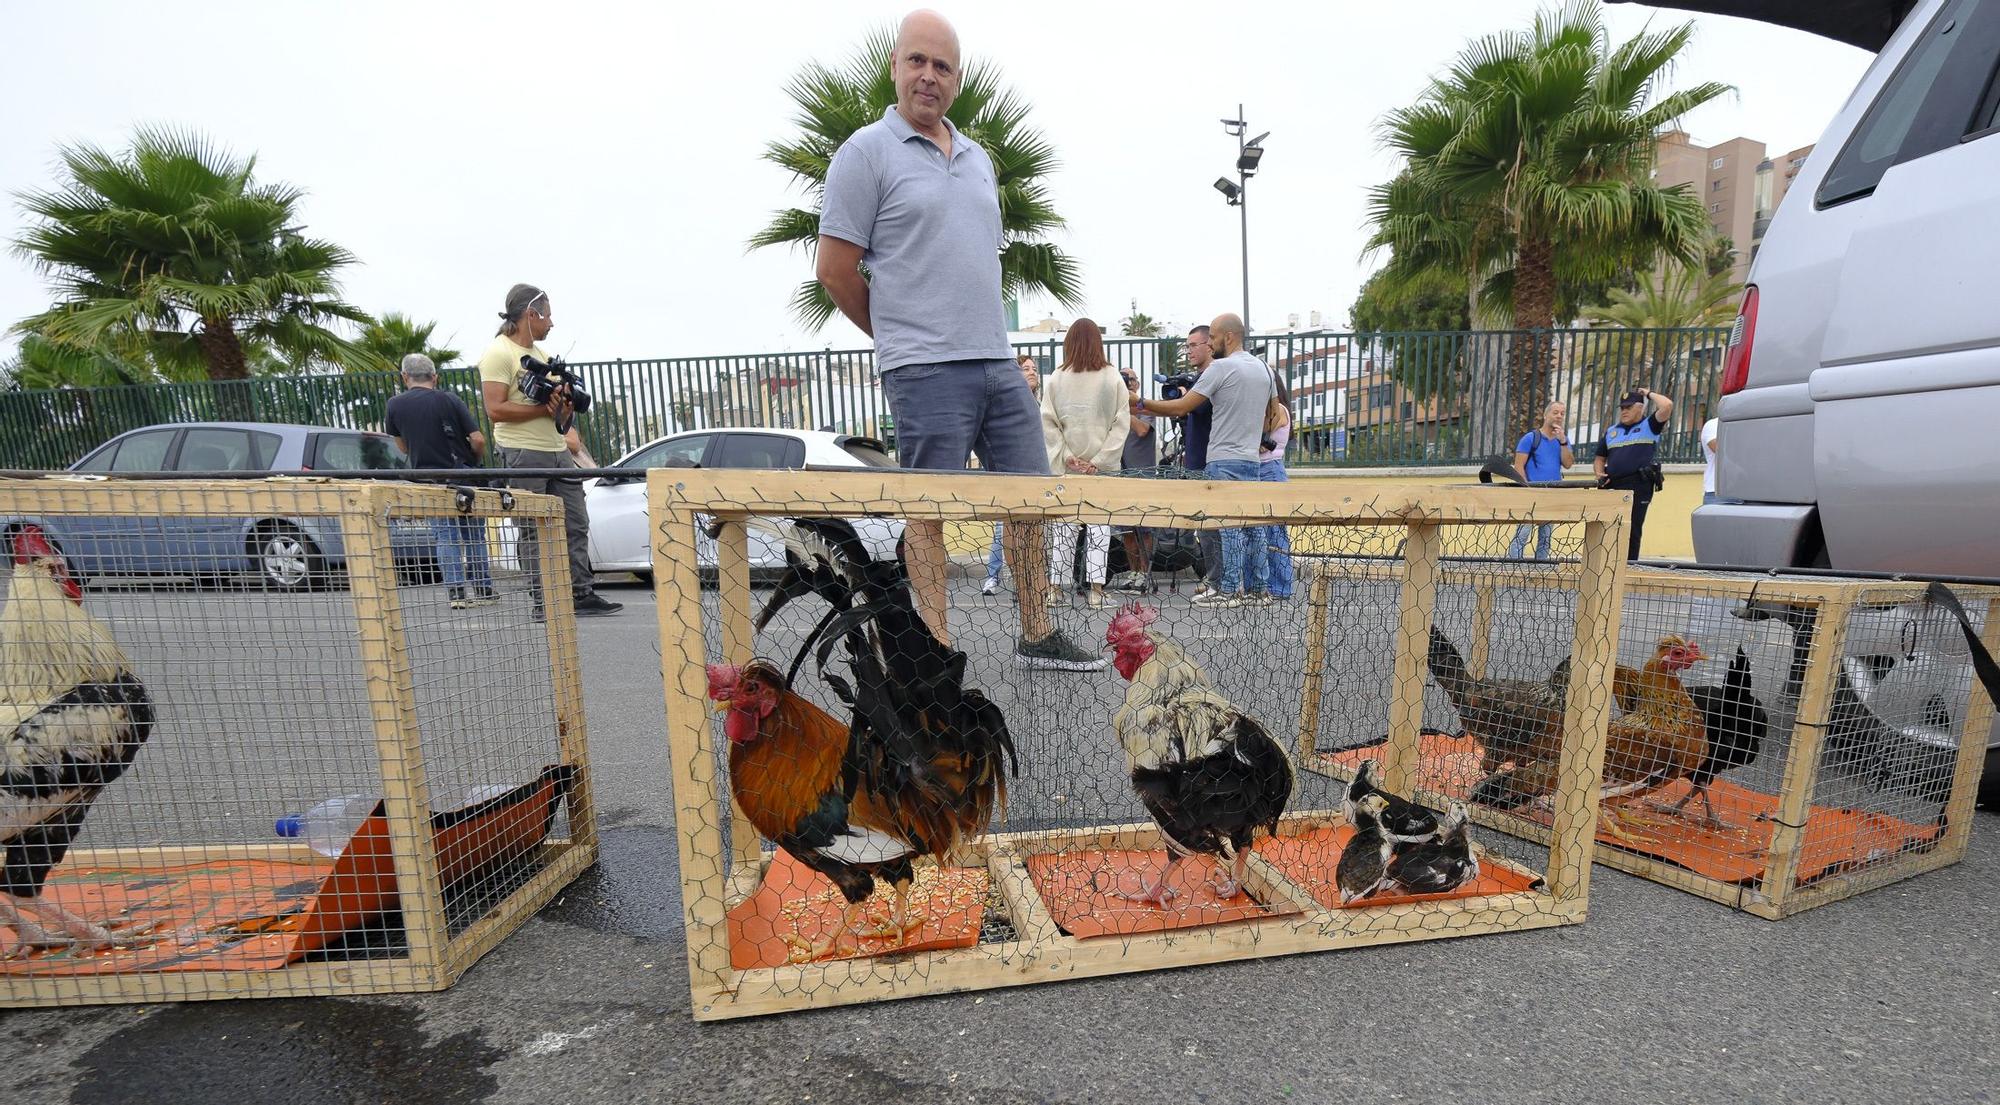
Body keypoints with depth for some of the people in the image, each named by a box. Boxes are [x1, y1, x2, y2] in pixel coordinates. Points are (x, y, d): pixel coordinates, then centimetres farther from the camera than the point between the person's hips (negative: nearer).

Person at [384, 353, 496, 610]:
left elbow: (403, 447, 11)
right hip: (465, 477, 0)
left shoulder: (395, 406, 2)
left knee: (445, 537, 5)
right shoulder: (451, 401, -3)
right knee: (474, 535, 10)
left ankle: (457, 592, -3)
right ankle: (484, 589, 12)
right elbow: (478, 440, -9)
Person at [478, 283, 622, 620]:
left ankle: (581, 595, 10)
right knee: (535, 532, -2)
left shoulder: (541, 354, 19)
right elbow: (495, 410, -16)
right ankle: (543, 603, 3)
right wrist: (544, 407, -14)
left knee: (576, 525, 5)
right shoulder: (498, 353, -6)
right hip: (524, 454, -8)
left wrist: (565, 405, -1)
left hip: (558, 451, 8)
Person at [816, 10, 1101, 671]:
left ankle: (1038, 638, 19)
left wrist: (980, 334, 16)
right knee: (927, 511, -1)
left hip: (997, 362, 7)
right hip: (925, 371, -7)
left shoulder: (978, 159, 20)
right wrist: (900, 336, 4)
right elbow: (834, 269, -4)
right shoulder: (867, 152, 0)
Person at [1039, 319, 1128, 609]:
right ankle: (1095, 590, 2)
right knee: (1099, 524, 5)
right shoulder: (1112, 379, -1)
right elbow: (1121, 424, -6)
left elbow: (1048, 423, -4)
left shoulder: (1056, 378, 0)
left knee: (1065, 525, 9)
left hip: (1066, 467, 1)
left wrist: (1067, 457, -5)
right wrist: (1099, 460, -8)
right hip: (1103, 466, -1)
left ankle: (1056, 588, 12)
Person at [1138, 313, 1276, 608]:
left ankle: (1228, 590, 2)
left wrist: (1142, 403, -4)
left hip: (1225, 461, -8)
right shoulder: (1264, 368, 14)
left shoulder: (1222, 367, -10)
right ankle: (1259, 589, 15)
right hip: (1252, 459, 8)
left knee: (1229, 526, -4)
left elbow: (1181, 407, -13)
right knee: (1253, 526, 10)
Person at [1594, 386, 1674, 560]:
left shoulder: (1649, 426, 7)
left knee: (1632, 531, -3)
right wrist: (1599, 474, 3)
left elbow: (1667, 406, -12)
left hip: (1638, 488, -4)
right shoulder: (1611, 431, 20)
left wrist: (1649, 393, 5)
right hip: (1612, 487, 4)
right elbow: (1600, 459, 23)